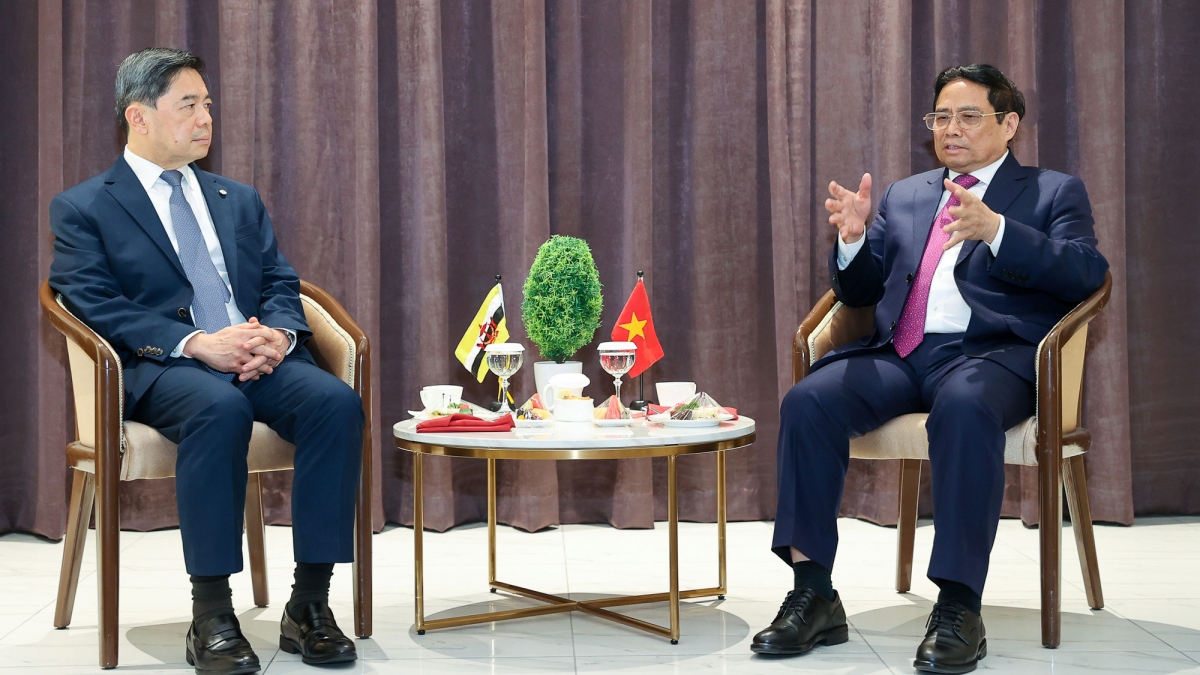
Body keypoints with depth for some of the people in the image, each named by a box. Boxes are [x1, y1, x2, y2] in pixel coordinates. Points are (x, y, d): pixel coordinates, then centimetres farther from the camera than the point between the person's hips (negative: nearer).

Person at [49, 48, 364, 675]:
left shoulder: (239, 200, 25)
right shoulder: (82, 209, 8)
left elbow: (281, 284, 18)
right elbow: (98, 308, -5)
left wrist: (277, 333, -8)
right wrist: (197, 343, -19)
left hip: (260, 359, 5)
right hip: (160, 368, -4)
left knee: (336, 401, -27)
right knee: (220, 408, -39)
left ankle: (309, 605, -22)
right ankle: (211, 617, -30)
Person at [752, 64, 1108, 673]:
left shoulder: (1054, 192, 15)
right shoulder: (903, 196, 27)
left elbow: (1087, 274, -4)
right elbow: (860, 291, 24)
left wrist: (995, 228, -19)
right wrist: (853, 239, 0)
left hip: (990, 353, -4)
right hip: (899, 353, 4)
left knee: (964, 405, -39)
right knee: (806, 402, -24)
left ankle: (958, 608, -34)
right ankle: (813, 596, -21)